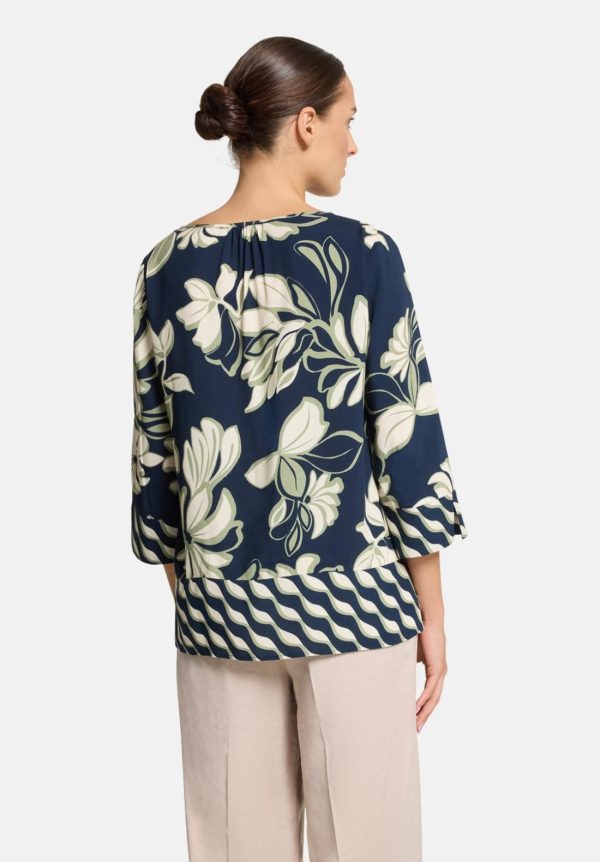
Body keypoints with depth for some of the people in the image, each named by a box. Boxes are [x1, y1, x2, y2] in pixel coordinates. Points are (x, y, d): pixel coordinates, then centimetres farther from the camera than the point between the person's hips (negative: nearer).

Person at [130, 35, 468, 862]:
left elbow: (154, 457, 5)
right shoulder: (363, 252, -9)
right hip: (352, 596, -4)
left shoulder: (168, 264, 1)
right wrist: (432, 610, 0)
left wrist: (187, 594, 16)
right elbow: (408, 438, -9)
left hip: (220, 603, 4)